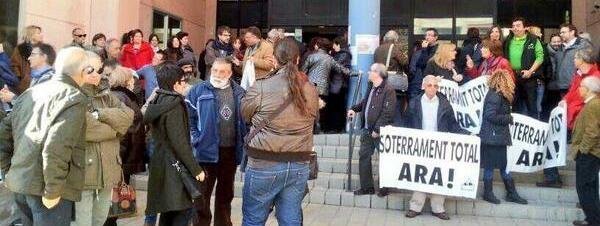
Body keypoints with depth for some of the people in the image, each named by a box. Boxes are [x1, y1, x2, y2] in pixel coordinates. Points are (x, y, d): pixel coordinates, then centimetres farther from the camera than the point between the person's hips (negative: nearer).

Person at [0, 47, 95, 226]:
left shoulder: (30, 93, 14)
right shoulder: (73, 98, -12)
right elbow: (57, 145, -24)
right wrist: (53, 190, -18)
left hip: (18, 183, 8)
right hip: (43, 187, -8)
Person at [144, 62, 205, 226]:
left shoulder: (156, 102, 10)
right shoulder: (174, 104, -17)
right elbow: (179, 142, -21)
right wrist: (196, 169, -16)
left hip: (160, 163, 9)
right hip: (174, 166, -9)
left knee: (168, 209, 16)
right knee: (183, 209, -3)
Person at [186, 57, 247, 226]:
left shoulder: (239, 93, 5)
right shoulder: (198, 91, -5)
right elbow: (188, 117, -6)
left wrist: (243, 140, 4)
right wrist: (195, 140, -12)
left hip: (231, 151, 4)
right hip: (207, 150, -3)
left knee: (226, 193, 18)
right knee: (202, 194, 6)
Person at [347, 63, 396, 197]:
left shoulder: (388, 90, -16)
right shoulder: (372, 89, 11)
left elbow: (387, 113, -21)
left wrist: (377, 129, -21)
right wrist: (355, 109, 9)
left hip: (381, 132, -9)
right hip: (367, 130, 9)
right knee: (364, 156, 11)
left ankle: (385, 188, 20)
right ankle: (366, 187, 22)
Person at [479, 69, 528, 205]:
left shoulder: (500, 95, 12)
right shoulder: (494, 96, -18)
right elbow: (490, 116, -23)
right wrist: (508, 118, -14)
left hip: (499, 137, 10)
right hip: (492, 137, -10)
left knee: (504, 165, 14)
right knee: (490, 165, 2)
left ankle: (511, 194, 22)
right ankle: (488, 193, 14)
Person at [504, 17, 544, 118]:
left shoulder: (533, 40, -1)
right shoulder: (508, 41, 11)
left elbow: (540, 57, -7)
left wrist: (530, 71, -15)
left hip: (528, 76, -4)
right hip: (512, 76, 4)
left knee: (531, 104, 2)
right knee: (516, 105, 12)